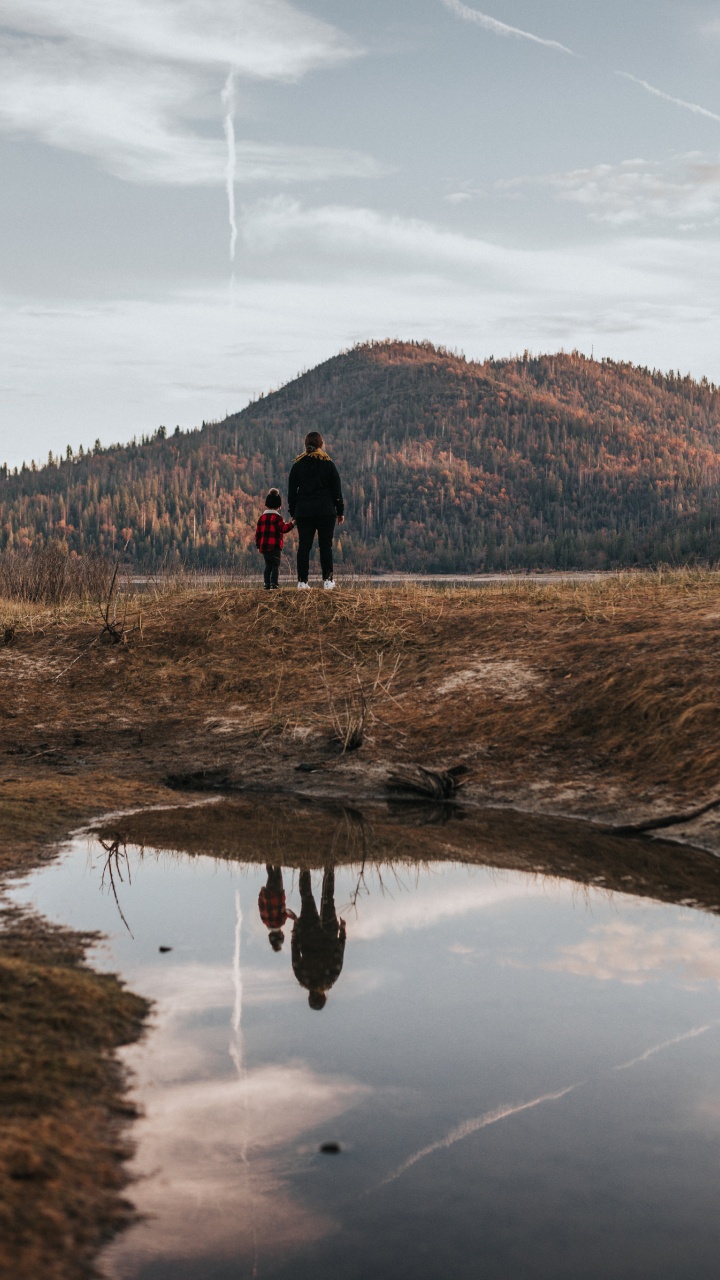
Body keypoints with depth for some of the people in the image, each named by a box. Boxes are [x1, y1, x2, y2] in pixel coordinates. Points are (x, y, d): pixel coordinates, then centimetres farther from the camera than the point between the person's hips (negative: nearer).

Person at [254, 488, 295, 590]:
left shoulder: (262, 517, 12)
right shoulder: (277, 518, -6)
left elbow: (258, 532, 13)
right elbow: (283, 528, -16)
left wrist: (258, 545, 19)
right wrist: (291, 524, -10)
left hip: (264, 547, 5)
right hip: (275, 547, -5)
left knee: (268, 565, 12)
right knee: (275, 565, -2)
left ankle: (267, 584, 7)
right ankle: (274, 584, -13)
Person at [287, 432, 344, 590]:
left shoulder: (297, 465, 6)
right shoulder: (328, 464, 0)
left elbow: (291, 491, 8)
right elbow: (337, 490, 2)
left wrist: (293, 513, 14)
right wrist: (340, 512, 8)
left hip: (303, 512, 2)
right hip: (326, 512, -2)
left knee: (303, 546, 2)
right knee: (325, 546, 2)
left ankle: (302, 581, -1)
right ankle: (327, 580, 0)